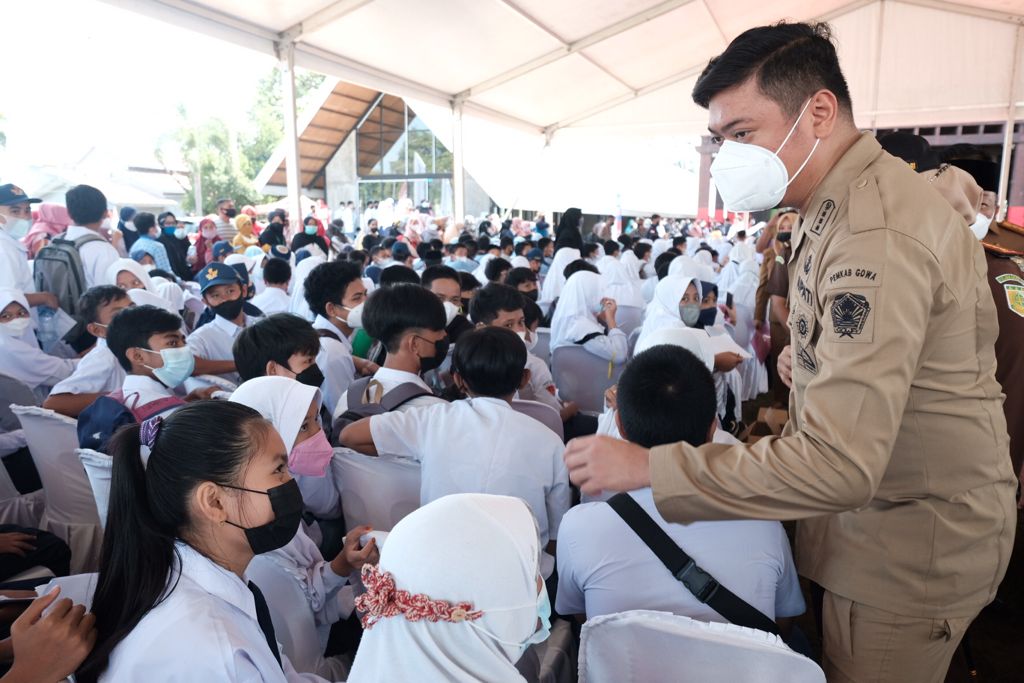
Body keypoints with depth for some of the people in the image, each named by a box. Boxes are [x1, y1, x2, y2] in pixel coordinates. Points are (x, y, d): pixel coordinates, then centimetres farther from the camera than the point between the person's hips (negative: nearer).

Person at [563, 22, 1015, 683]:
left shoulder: (877, 237, -29)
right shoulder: (845, 203, 4)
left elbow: (840, 464, -34)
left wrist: (646, 466, -31)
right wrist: (812, 356, 5)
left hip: (914, 545, -8)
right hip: (877, 514, 8)